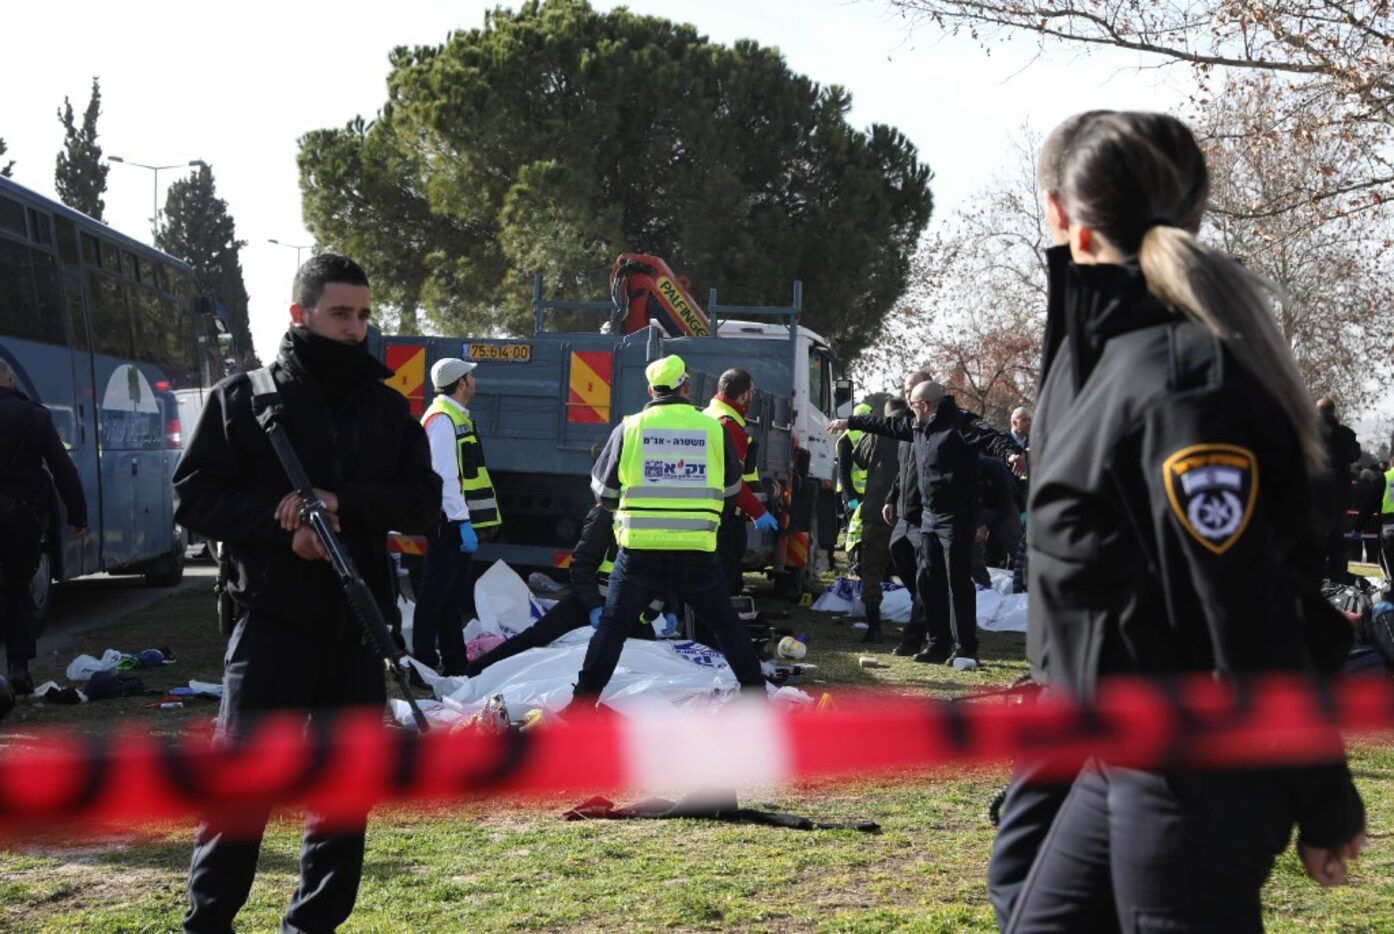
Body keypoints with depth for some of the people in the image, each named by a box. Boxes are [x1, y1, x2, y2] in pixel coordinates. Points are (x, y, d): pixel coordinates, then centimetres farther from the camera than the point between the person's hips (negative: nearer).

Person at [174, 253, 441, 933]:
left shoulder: (387, 408, 11)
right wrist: (282, 528, -18)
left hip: (358, 625, 4)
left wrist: (343, 503, -14)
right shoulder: (243, 397, 1)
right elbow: (194, 496, -3)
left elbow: (425, 501, 3)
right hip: (273, 620, -4)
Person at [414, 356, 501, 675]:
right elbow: (444, 477, -22)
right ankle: (424, 664, -2)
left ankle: (454, 662, 23)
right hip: (448, 522, -10)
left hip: (458, 522, 10)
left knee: (455, 595, 15)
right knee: (435, 594, -6)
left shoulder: (456, 417, 18)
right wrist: (462, 522, -24)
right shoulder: (442, 419, -14)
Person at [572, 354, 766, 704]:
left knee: (612, 626, 11)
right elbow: (731, 487, 16)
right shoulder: (712, 428, 2)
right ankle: (756, 693, 21)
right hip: (696, 553, 1)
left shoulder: (629, 428, 0)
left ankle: (583, 702, 8)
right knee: (727, 624, 17)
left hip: (639, 551, 0)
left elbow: (603, 489, 9)